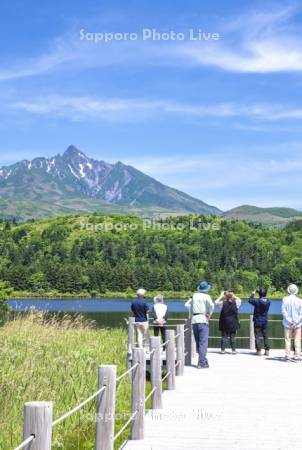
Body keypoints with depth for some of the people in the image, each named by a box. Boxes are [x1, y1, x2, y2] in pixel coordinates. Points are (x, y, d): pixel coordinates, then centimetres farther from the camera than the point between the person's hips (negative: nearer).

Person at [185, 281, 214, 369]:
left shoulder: (194, 295, 11)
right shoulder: (206, 296, -3)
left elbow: (187, 305, 19)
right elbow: (211, 305, -21)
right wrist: (210, 314, -8)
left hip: (194, 320, 5)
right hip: (203, 320, -5)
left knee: (198, 342, 14)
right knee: (203, 342, -3)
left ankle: (203, 360, 21)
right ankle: (201, 363, -8)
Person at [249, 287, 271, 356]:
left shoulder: (257, 301, -16)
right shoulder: (268, 301, -6)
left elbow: (250, 300, 3)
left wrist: (252, 294, 16)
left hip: (257, 321, -3)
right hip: (265, 321, 3)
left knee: (257, 336, 2)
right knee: (266, 336, 9)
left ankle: (258, 351, 0)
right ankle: (267, 351, 9)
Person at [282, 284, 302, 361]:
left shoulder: (285, 299, -6)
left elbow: (283, 311, -11)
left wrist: (289, 321, -9)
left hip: (288, 323, 0)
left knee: (288, 340, 6)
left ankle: (287, 355, 4)